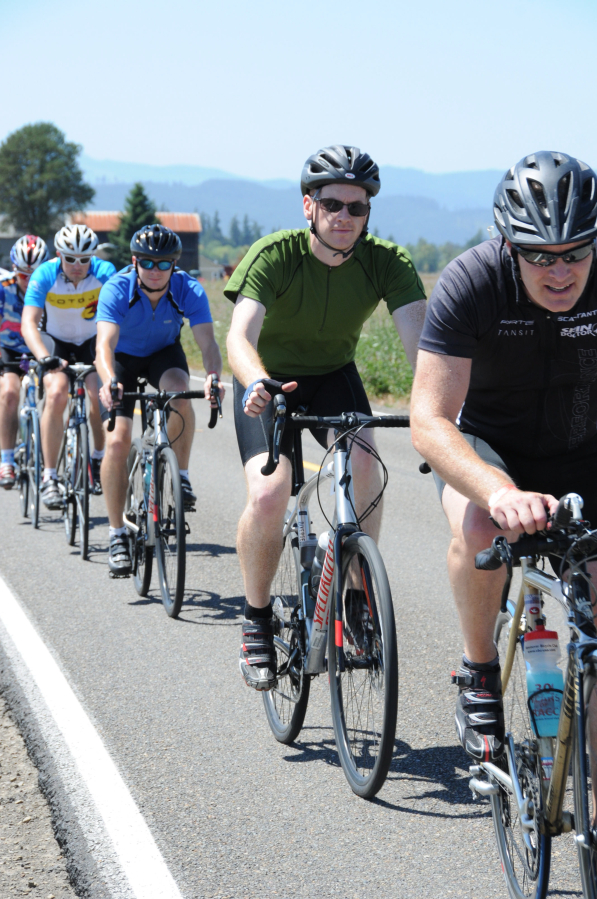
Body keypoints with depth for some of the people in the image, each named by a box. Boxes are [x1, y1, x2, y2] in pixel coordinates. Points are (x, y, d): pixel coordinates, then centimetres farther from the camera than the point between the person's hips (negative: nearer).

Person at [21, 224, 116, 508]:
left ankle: (99, 458, 8)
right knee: (56, 394, -26)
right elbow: (29, 323, -30)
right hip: (57, 342, -1)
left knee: (100, 398, -22)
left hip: (93, 343, 1)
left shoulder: (104, 272, -22)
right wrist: (44, 358, -47)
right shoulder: (44, 276, -23)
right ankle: (49, 477, -20)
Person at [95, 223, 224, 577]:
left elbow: (207, 341, -36)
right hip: (123, 356, -1)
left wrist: (214, 376, -57)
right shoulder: (117, 289, -30)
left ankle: (181, 475, -12)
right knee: (117, 440, -16)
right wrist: (109, 381, -62)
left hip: (165, 353, 1)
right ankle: (118, 535, -6)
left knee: (179, 392, -34)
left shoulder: (189, 291, -27)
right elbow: (105, 345, -41)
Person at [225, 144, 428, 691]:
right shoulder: (275, 255, -26)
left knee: (365, 472, -29)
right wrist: (256, 384, -61)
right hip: (268, 382, -2)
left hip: (333, 377, 2)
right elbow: (241, 335, -39)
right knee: (269, 494, -25)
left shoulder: (387, 262, -20)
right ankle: (257, 621, -1)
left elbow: (419, 335, -33)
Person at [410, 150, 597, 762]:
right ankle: (479, 676, -11)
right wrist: (500, 491, -52)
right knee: (479, 527, -36)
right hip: (486, 443, -2)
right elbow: (429, 421, -33)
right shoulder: (471, 283, -28)